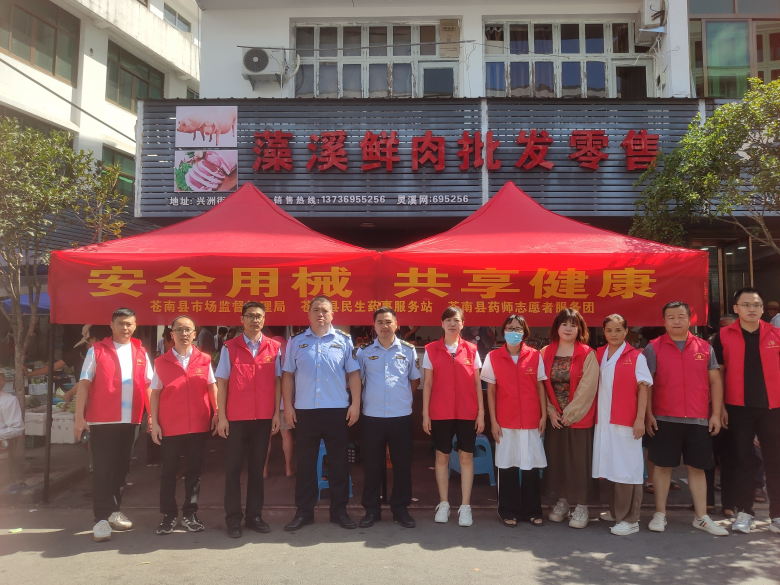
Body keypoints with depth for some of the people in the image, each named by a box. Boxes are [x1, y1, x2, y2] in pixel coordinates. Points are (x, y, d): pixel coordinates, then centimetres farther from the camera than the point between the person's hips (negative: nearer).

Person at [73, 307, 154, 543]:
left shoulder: (141, 352, 9)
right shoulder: (97, 350, 0)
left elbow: (148, 385, 9)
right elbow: (84, 384, -3)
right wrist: (79, 416, -11)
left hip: (131, 420, 4)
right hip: (102, 420, -4)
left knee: (122, 467, 13)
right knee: (102, 468, -2)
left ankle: (113, 511, 27)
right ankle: (102, 519, 3)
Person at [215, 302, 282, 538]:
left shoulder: (274, 347, 3)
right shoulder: (229, 347, 0)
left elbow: (277, 382, 5)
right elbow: (221, 383, 0)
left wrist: (277, 413, 0)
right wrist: (221, 416, -5)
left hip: (264, 418, 1)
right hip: (236, 418, -1)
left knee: (257, 467, 11)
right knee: (233, 468, 6)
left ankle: (254, 515, 22)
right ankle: (233, 518, 17)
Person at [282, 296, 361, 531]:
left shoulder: (344, 341, 2)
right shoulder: (296, 342, 6)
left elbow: (353, 373, 2)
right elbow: (288, 375, 7)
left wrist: (356, 404, -5)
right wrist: (288, 405, 0)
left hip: (337, 410, -1)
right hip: (304, 411, 1)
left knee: (338, 462, 8)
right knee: (305, 462, 10)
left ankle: (339, 510, 21)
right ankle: (304, 511, 22)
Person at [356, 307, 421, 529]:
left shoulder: (408, 350, 3)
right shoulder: (363, 351, 3)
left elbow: (415, 380, 13)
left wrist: (404, 398, 8)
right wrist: (362, 400, 6)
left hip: (401, 416, 0)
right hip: (372, 416, 0)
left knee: (402, 464, 7)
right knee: (372, 464, 8)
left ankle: (400, 509, 22)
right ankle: (371, 510, 21)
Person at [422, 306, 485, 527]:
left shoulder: (471, 350, 4)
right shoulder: (431, 350, 1)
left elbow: (477, 383, 5)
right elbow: (427, 383, 2)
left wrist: (481, 412, 1)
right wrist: (425, 413, -2)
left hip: (467, 413, 1)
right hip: (440, 413, 0)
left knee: (466, 456, 5)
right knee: (442, 456, 8)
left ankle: (465, 506, 15)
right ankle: (443, 504, 21)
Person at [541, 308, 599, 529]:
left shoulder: (587, 354, -6)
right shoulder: (546, 353, 3)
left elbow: (587, 388, -12)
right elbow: (542, 385, 2)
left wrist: (570, 414, -12)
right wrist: (551, 411, -7)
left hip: (579, 417, -3)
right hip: (555, 418, 3)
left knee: (580, 461, 2)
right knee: (556, 459, 10)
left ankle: (581, 507, 15)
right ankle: (562, 502, 24)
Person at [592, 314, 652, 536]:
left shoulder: (636, 357, 0)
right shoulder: (598, 355, 10)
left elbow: (643, 389, -3)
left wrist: (640, 419, -10)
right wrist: (593, 416, 4)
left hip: (626, 422, -4)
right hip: (603, 421, 4)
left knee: (626, 469, -2)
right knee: (608, 468, 8)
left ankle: (630, 519, 8)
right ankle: (615, 514, 21)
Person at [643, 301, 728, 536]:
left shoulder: (705, 348, 7)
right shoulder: (653, 347, -1)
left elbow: (715, 381, 8)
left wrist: (716, 414, 2)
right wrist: (648, 414, -7)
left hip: (699, 419, 2)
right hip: (664, 419, -2)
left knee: (697, 467, 10)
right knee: (663, 465, 4)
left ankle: (702, 517, 21)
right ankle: (660, 514, 15)